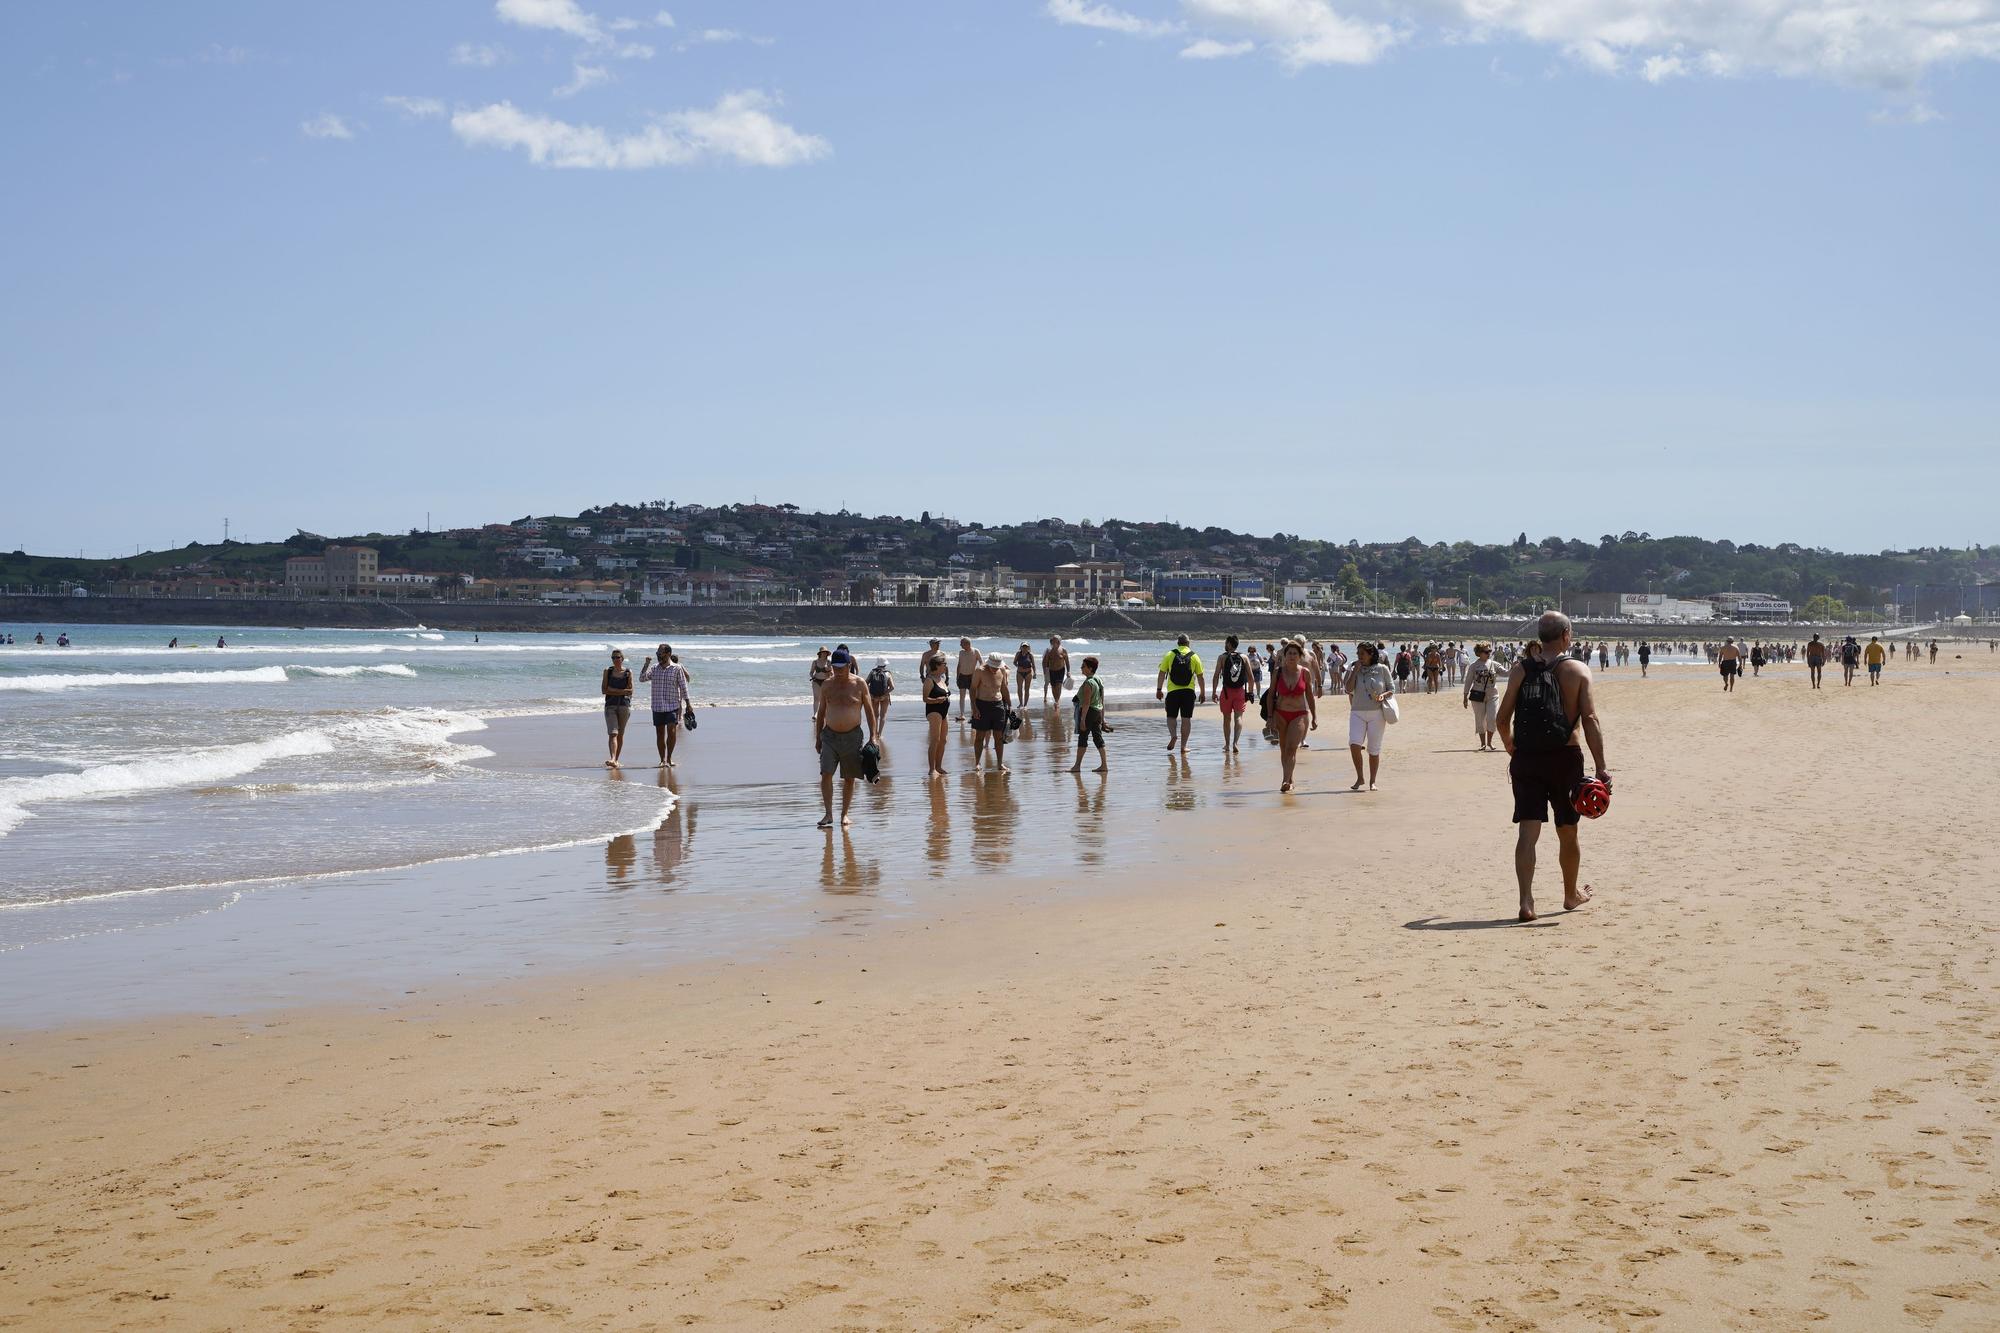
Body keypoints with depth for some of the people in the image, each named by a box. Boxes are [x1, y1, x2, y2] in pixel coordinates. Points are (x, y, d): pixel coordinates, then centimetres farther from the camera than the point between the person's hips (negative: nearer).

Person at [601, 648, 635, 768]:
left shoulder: (628, 672, 4)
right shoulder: (607, 671, 7)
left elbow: (630, 691, -3)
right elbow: (604, 690, 0)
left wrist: (612, 690, -8)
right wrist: (622, 691, -8)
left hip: (624, 705, 1)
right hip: (610, 705, -1)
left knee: (620, 734, 7)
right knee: (612, 733, -14)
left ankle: (616, 759, 16)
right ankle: (612, 759, -28)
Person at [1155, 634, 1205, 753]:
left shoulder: (1170, 655, 2)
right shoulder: (1194, 656, 4)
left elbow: (1162, 673, 0)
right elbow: (1200, 677, 5)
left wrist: (1159, 689, 7)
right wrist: (1203, 693, 13)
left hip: (1173, 691, 0)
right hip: (1189, 691, 0)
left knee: (1171, 716, 11)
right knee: (1186, 718, 5)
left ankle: (1172, 735, -16)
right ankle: (1183, 746, 4)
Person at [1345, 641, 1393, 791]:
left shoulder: (1382, 669, 2)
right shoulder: (1354, 670, 6)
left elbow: (1392, 689, 7)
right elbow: (1349, 689, -8)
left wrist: (1383, 695, -14)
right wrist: (1356, 670, -9)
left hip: (1376, 713, -1)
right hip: (1357, 713, 1)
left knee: (1374, 749, 3)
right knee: (1354, 744, -17)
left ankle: (1372, 782, 16)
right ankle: (1359, 778, -2)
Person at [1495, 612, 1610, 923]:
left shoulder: (1520, 670, 3)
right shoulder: (1577, 670, -2)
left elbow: (1503, 719, 3)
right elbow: (1590, 720, -10)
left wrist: (1511, 748, 23)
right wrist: (1601, 768, -9)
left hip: (1526, 758, 1)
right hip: (1564, 757, -1)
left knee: (1528, 832, -2)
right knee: (1567, 833, 16)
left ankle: (1526, 901, -16)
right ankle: (1571, 895, 34)